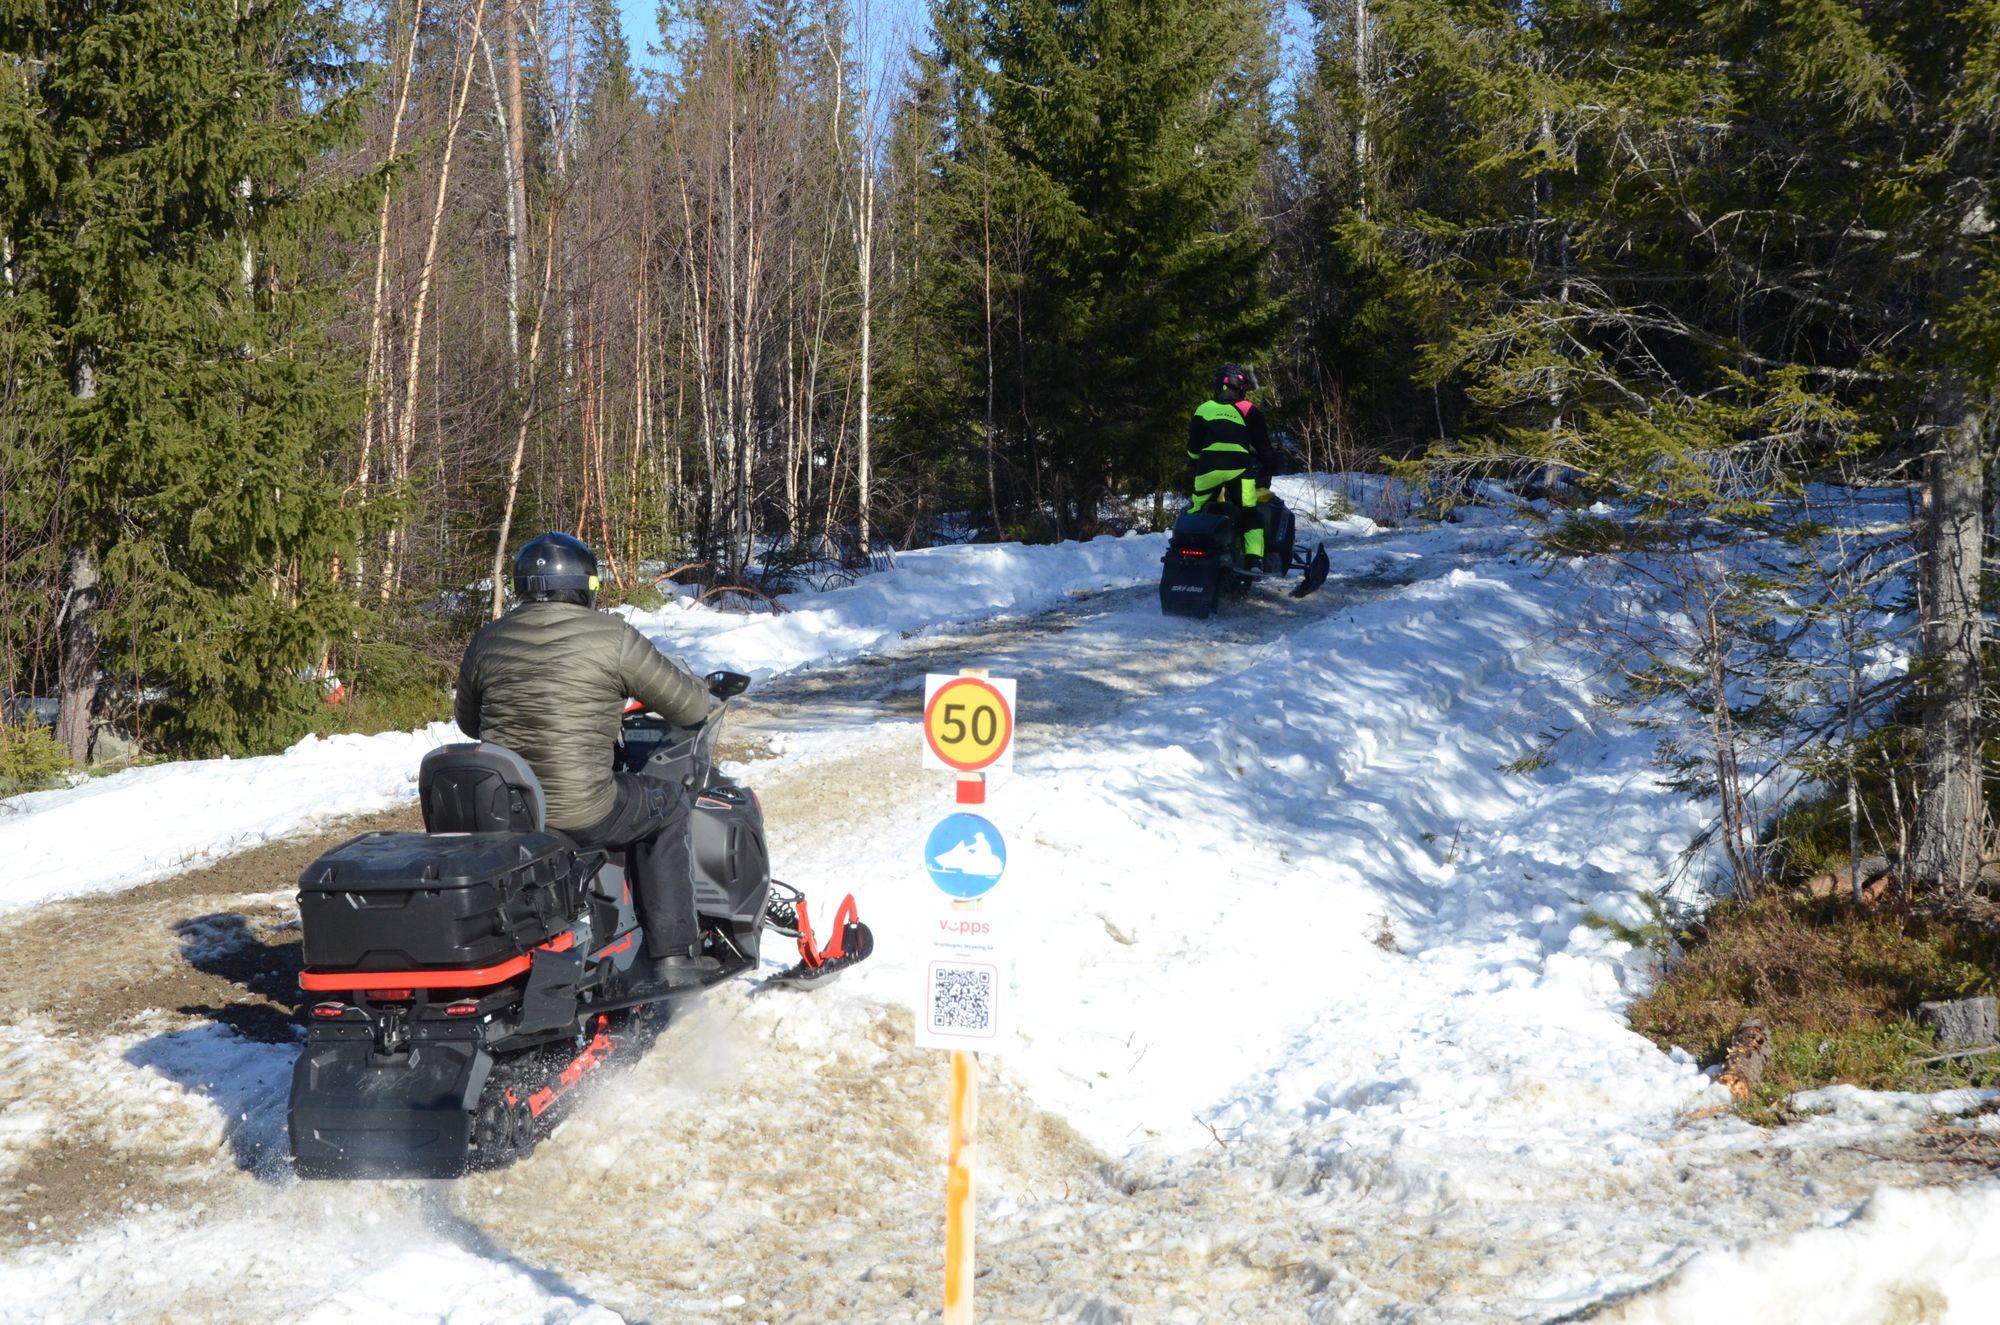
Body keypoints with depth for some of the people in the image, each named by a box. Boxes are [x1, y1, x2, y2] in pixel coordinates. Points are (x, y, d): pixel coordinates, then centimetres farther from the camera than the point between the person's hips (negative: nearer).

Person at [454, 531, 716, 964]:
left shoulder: (486, 640, 7)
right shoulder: (612, 636, -7)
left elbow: (467, 720, 22)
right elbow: (689, 706, 0)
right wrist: (704, 697, 23)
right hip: (579, 817, -5)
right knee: (667, 808, 20)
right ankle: (673, 949, 15)